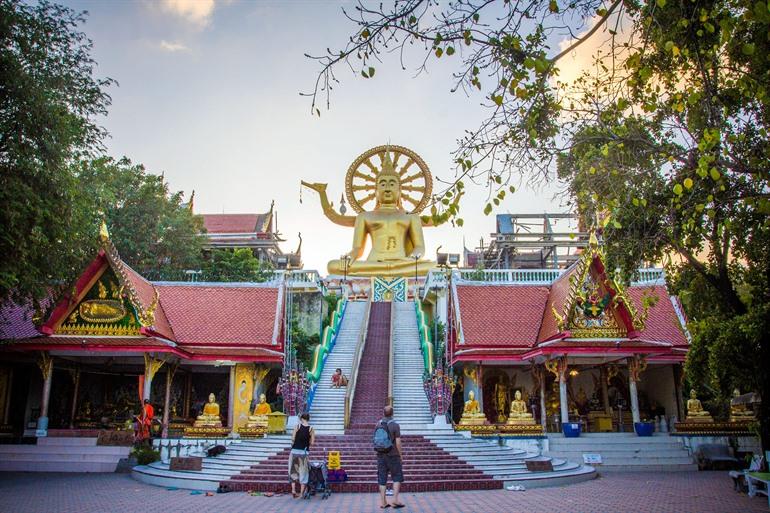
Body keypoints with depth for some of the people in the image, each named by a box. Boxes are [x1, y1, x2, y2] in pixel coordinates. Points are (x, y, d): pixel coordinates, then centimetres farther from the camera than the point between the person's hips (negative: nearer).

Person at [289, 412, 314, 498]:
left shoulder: (297, 426, -5)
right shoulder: (311, 429, -3)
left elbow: (293, 439, -9)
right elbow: (312, 442, -3)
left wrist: (293, 444, 11)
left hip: (295, 450, 0)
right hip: (304, 452, 0)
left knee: (293, 470, 15)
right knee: (303, 472, 9)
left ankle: (293, 490, 8)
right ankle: (302, 493, 12)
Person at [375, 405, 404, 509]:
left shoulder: (378, 425, 4)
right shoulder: (395, 425, -11)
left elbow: (376, 441, 9)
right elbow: (398, 442, -13)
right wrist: (400, 455, -2)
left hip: (381, 455, 5)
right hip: (393, 455, -4)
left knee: (382, 479, 8)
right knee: (397, 477, 6)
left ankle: (383, 502, 9)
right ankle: (395, 500, -2)